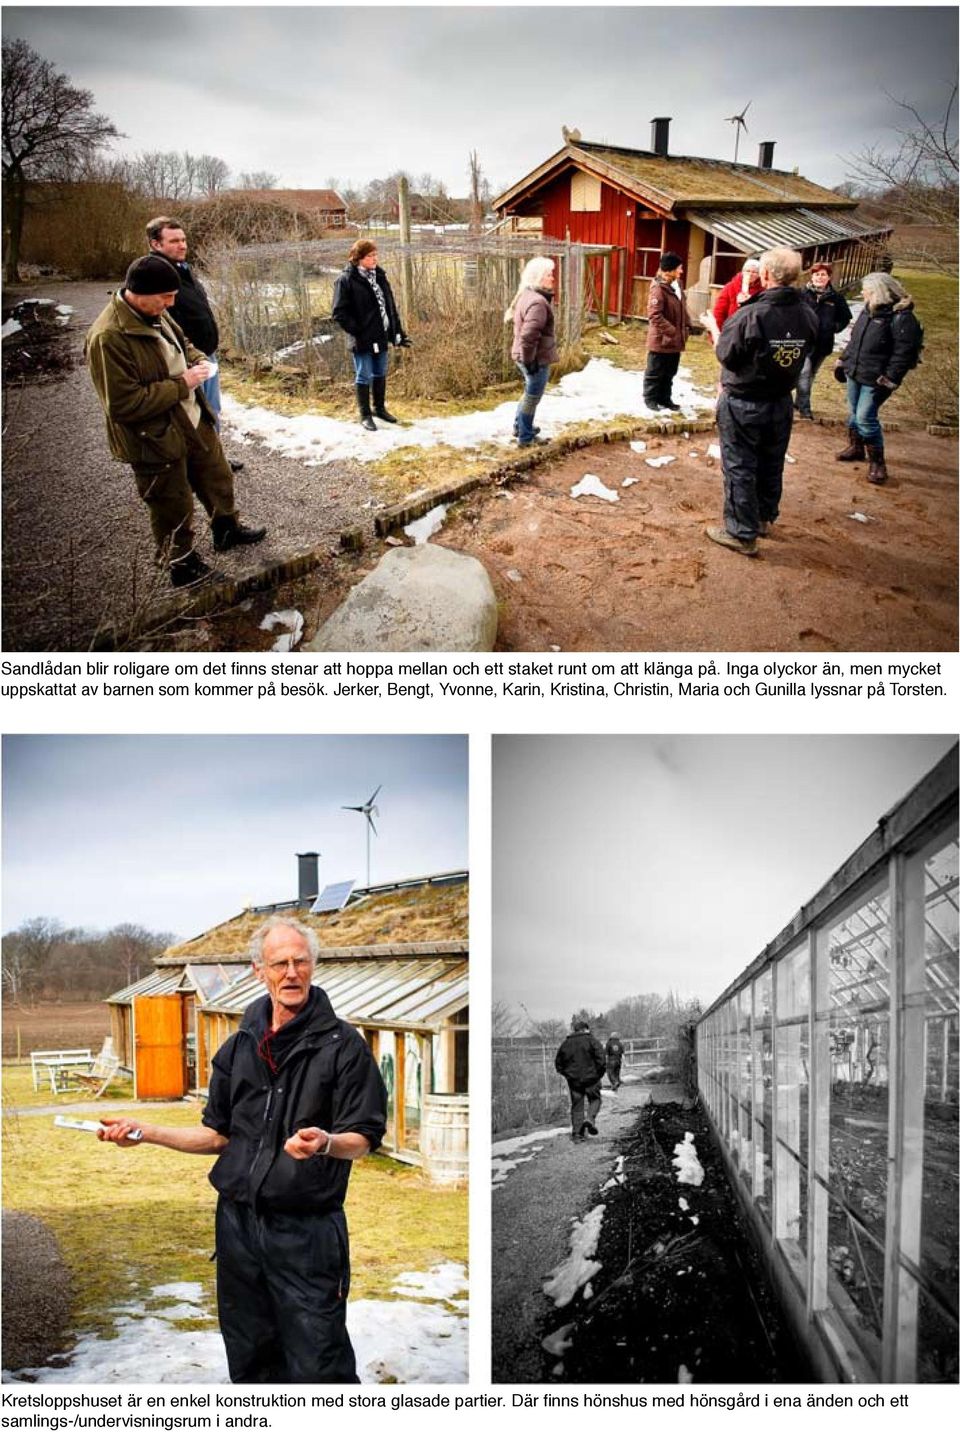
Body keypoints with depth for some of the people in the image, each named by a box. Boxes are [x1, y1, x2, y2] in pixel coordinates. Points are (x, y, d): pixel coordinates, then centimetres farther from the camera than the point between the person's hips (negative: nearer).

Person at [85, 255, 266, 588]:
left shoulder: (155, 314, -3)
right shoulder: (108, 337, -30)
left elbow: (182, 343, 19)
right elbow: (124, 404, -32)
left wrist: (197, 360, -6)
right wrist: (181, 384, -25)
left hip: (194, 422, 9)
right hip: (157, 439, -9)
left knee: (217, 477, 27)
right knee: (174, 508, 10)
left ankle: (227, 529, 51)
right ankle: (182, 565, 31)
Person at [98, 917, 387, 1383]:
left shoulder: (342, 1044, -6)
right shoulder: (239, 1047, 9)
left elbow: (362, 1139, -9)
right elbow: (219, 1135, 16)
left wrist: (326, 1143, -30)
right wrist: (144, 1132, 6)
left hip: (307, 1232, -5)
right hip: (239, 1223, 5)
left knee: (318, 1367, -4)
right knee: (249, 1363, 15)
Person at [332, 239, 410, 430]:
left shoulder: (379, 276, 8)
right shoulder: (346, 280, -13)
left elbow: (391, 306, 13)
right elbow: (340, 313, -14)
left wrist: (398, 332, 9)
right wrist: (357, 331, -18)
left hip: (382, 337, 6)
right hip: (363, 340, -6)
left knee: (380, 375, 18)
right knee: (364, 377, 4)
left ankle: (380, 408, 35)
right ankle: (365, 416, 16)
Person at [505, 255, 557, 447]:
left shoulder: (526, 295, 7)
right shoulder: (538, 302, -26)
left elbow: (513, 318, 20)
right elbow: (529, 336, -31)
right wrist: (529, 360, -22)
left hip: (530, 357, 10)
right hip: (537, 359, -10)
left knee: (530, 394, 27)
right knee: (532, 397, 5)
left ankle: (520, 426, 43)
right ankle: (526, 438, 17)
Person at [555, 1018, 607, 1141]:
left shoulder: (566, 1043, 8)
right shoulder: (592, 1041, -4)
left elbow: (558, 1063, 12)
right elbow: (601, 1059, -13)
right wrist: (600, 1073, 0)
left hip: (573, 1080, 3)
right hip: (591, 1077, -3)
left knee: (576, 1106, 8)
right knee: (594, 1099, 15)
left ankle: (577, 1134, 4)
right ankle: (590, 1118, -11)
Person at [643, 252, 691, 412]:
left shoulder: (676, 285, 8)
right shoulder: (658, 288, -19)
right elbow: (655, 315, -24)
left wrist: (686, 327, 9)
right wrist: (672, 331, -22)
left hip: (676, 340, 8)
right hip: (661, 339, -8)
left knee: (670, 372, 17)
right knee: (655, 372, 6)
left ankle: (665, 398, 28)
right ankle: (650, 398, 18)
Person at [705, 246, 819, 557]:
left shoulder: (750, 315, -25)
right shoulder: (808, 316, -8)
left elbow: (726, 354, -14)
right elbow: (803, 355, 2)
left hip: (742, 405, -5)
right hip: (781, 403, 6)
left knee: (739, 468, 5)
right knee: (771, 465, 20)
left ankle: (742, 533, 8)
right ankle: (764, 518, 37)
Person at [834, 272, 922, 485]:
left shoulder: (901, 317, -18)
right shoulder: (868, 310, 8)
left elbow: (904, 352, -20)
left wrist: (889, 380, -23)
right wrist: (843, 361, 20)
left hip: (874, 380, -8)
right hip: (854, 372, 8)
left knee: (865, 417, -10)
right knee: (853, 412, 17)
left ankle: (877, 462, 1)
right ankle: (856, 447, 37)